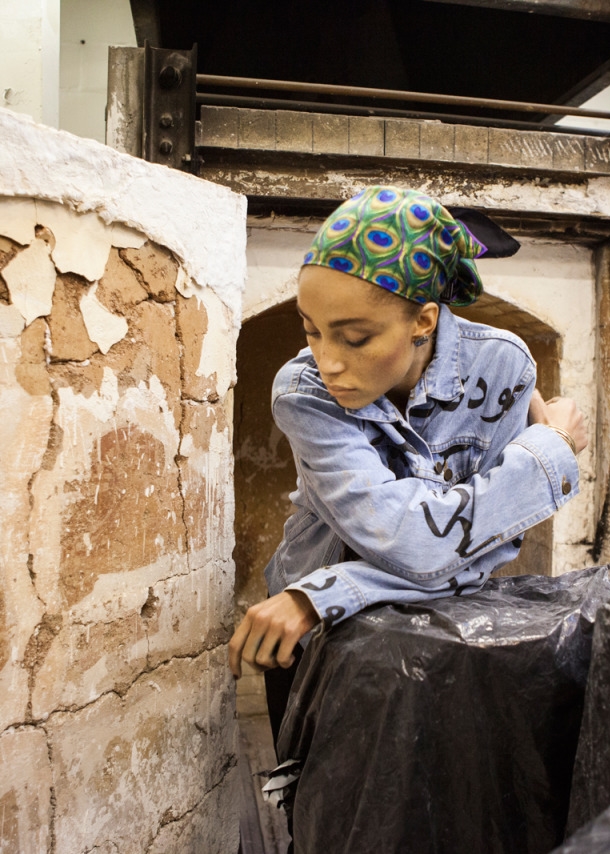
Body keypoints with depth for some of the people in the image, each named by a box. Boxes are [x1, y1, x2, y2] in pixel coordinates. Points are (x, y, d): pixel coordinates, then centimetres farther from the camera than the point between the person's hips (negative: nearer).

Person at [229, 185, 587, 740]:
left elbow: (490, 542, -24)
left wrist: (321, 594, -34)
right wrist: (550, 449, -25)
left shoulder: (499, 367, -21)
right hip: (307, 635, -1)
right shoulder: (303, 392, -27)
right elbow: (410, 543, -36)